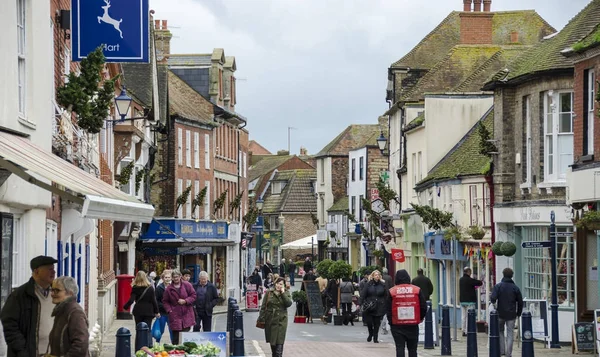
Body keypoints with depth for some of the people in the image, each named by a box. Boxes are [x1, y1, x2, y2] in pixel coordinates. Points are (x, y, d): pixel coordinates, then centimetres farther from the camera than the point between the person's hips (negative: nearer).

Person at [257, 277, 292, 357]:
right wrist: (261, 319, -4)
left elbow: (289, 303, -14)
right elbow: (263, 306, 2)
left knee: (279, 341, -10)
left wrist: (283, 293, -14)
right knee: (272, 341, 12)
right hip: (270, 320, 2)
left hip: (281, 321, -2)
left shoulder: (286, 293, 3)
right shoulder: (269, 293, 2)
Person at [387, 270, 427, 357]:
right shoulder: (417, 290, -1)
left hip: (397, 326, -1)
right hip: (413, 326, 1)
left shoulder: (391, 292, -3)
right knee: (412, 349, 9)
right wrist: (419, 319, 15)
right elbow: (424, 307, 0)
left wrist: (391, 322, 11)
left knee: (399, 348, 1)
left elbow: (388, 310, 0)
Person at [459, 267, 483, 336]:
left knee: (463, 317, 11)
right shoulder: (469, 280, -15)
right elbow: (480, 283, -14)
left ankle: (464, 331, 13)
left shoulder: (461, 280, 10)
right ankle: (468, 331, -9)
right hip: (470, 301, -8)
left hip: (462, 301, 8)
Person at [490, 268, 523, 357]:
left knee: (500, 331, 18)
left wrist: (494, 303, 3)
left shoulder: (498, 286, -5)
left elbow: (493, 298, -18)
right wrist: (518, 313, 15)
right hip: (511, 314, 1)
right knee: (510, 334, 5)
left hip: (500, 313, -1)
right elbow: (520, 302, 4)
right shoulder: (515, 288, 1)